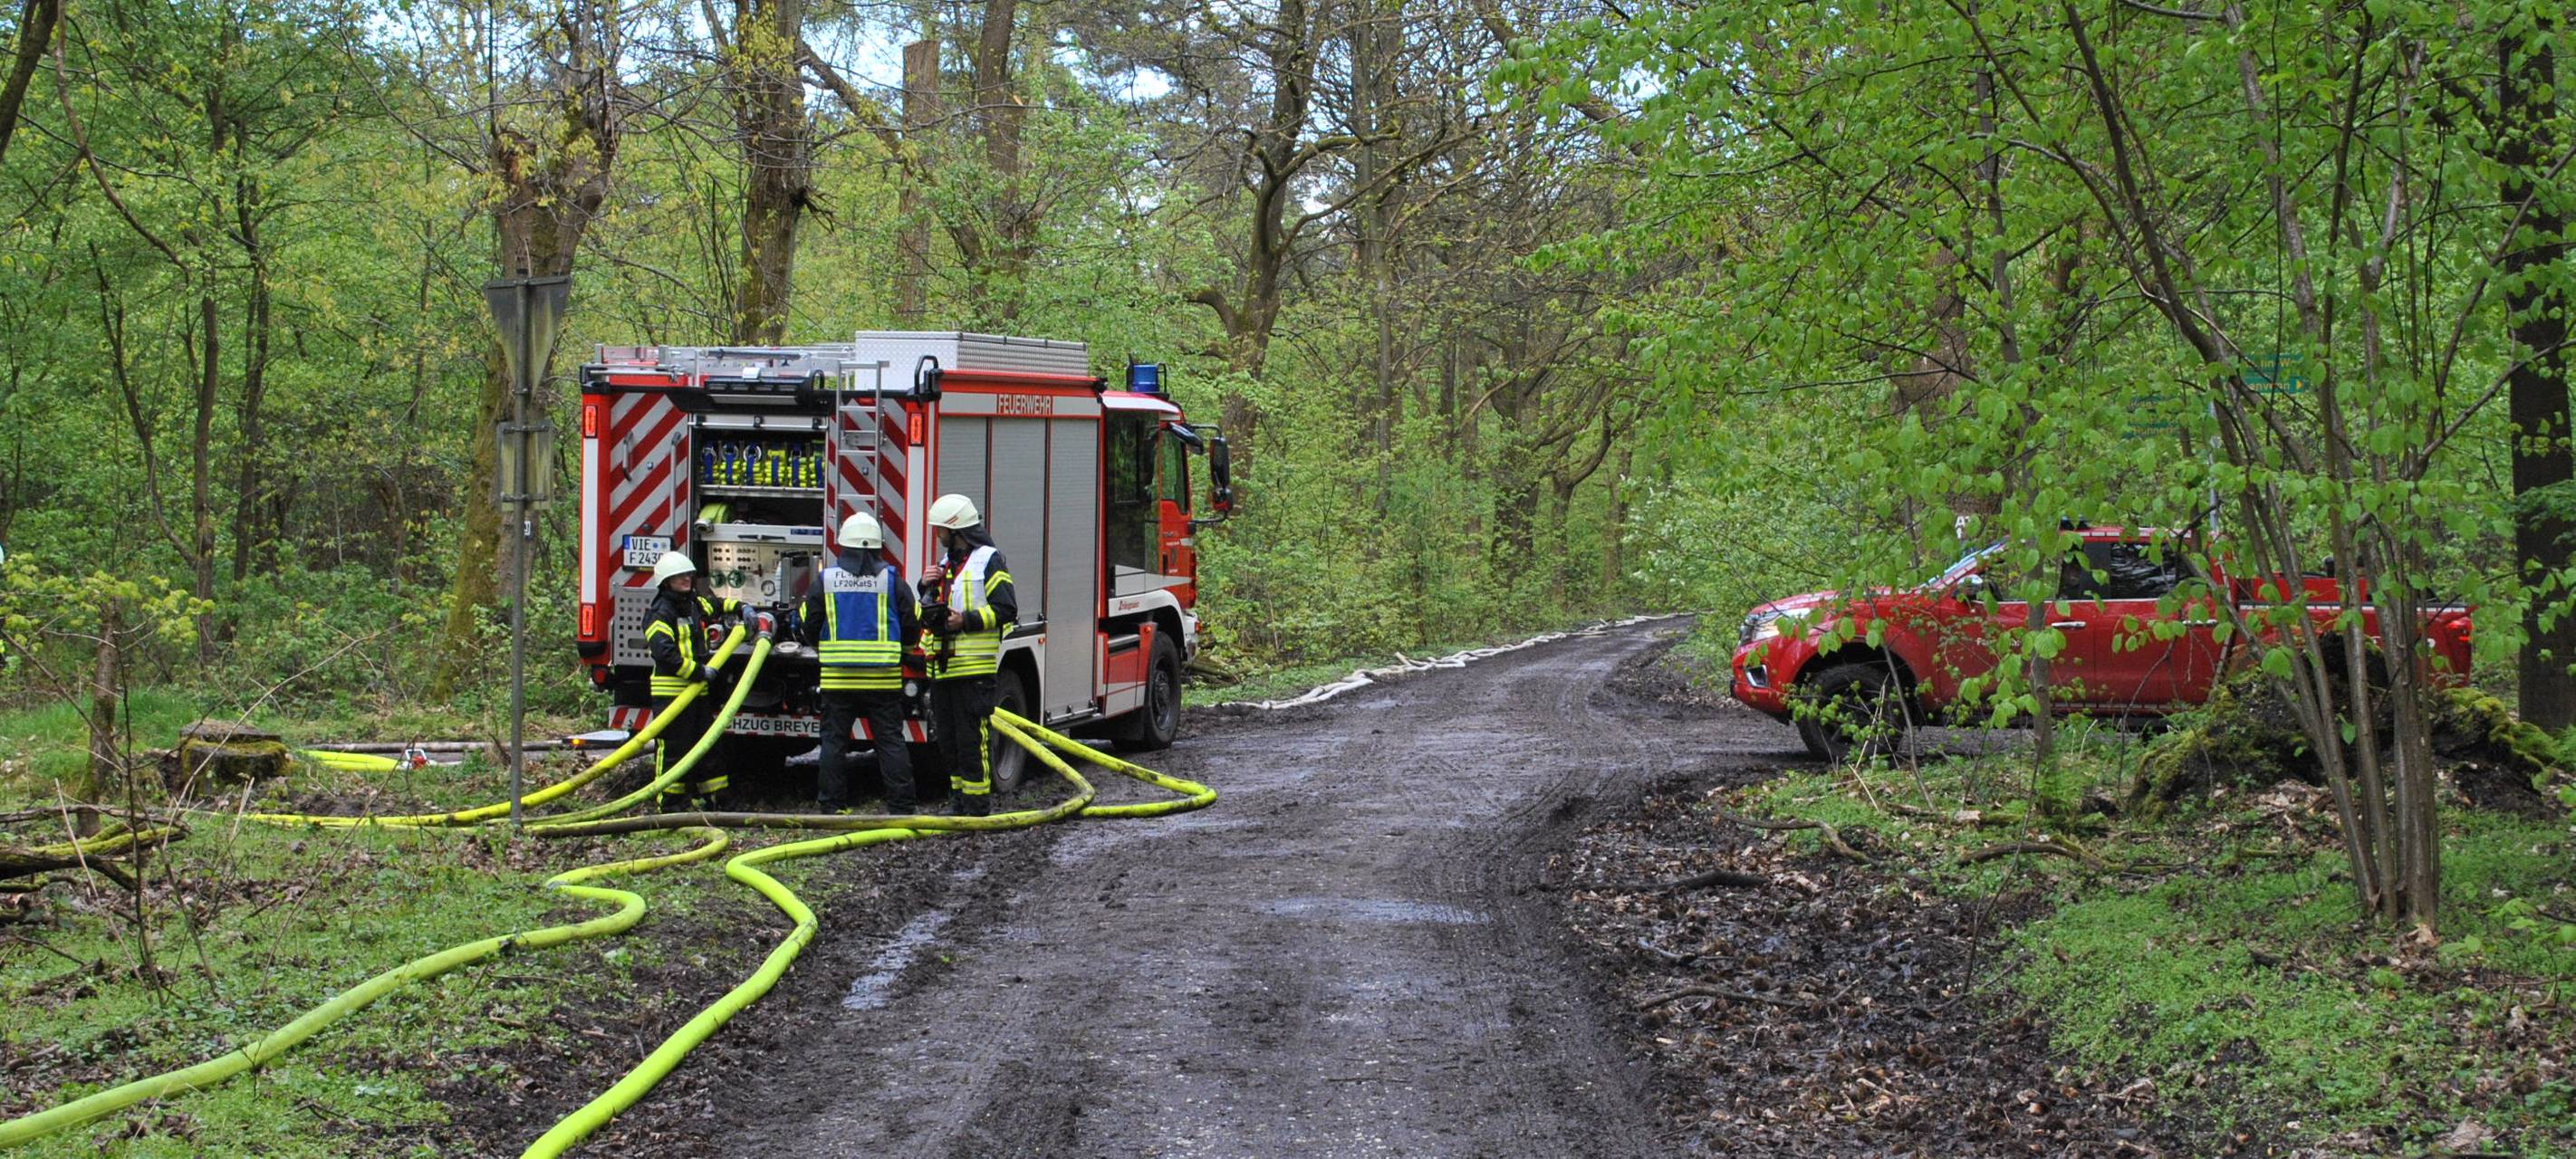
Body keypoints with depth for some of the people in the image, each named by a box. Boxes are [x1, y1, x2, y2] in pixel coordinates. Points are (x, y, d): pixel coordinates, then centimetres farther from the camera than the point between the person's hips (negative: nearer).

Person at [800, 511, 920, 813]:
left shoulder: (826, 579, 1)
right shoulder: (891, 579, -1)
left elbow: (807, 627, 4)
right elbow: (912, 626, 2)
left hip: (837, 677, 1)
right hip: (883, 678, 0)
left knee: (834, 740, 7)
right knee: (890, 740, 2)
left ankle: (831, 805, 7)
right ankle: (902, 805, 0)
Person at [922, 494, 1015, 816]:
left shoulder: (988, 560, -5)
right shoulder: (946, 561, 20)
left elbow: (1005, 610, -12)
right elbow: (932, 609, 28)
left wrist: (966, 621, -20)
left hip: (974, 666, -9)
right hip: (942, 666, 9)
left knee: (973, 738, -8)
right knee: (948, 740, 12)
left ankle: (978, 805, -3)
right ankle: (959, 802, 21)